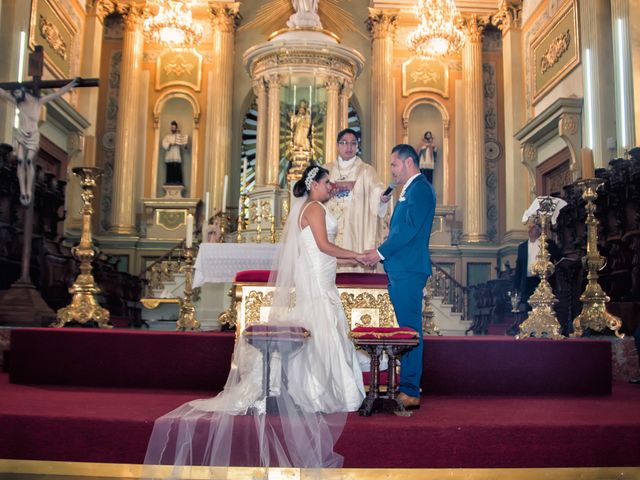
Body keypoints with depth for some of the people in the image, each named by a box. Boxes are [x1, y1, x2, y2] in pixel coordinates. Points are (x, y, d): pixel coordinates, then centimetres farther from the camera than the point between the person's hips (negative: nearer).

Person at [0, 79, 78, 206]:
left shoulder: (39, 101, 2)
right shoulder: (18, 102, 8)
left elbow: (57, 94, -3)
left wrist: (71, 85, -10)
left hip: (33, 135, -2)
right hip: (19, 134, 2)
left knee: (29, 161, -13)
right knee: (20, 161, -10)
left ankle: (29, 192, -13)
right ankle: (22, 191, -13)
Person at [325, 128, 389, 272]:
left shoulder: (366, 170, 3)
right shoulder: (327, 169, 13)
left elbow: (376, 189, -13)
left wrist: (382, 196, -35)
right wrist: (336, 186, -11)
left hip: (356, 229, -2)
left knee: (355, 265, -8)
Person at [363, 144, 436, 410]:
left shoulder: (420, 189, -9)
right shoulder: (410, 190, 23)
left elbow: (410, 229, -18)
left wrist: (381, 252, -12)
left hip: (409, 271, -10)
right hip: (400, 269, 10)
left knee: (409, 330, -7)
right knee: (406, 330, 11)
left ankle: (410, 392, -3)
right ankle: (407, 387, 17)